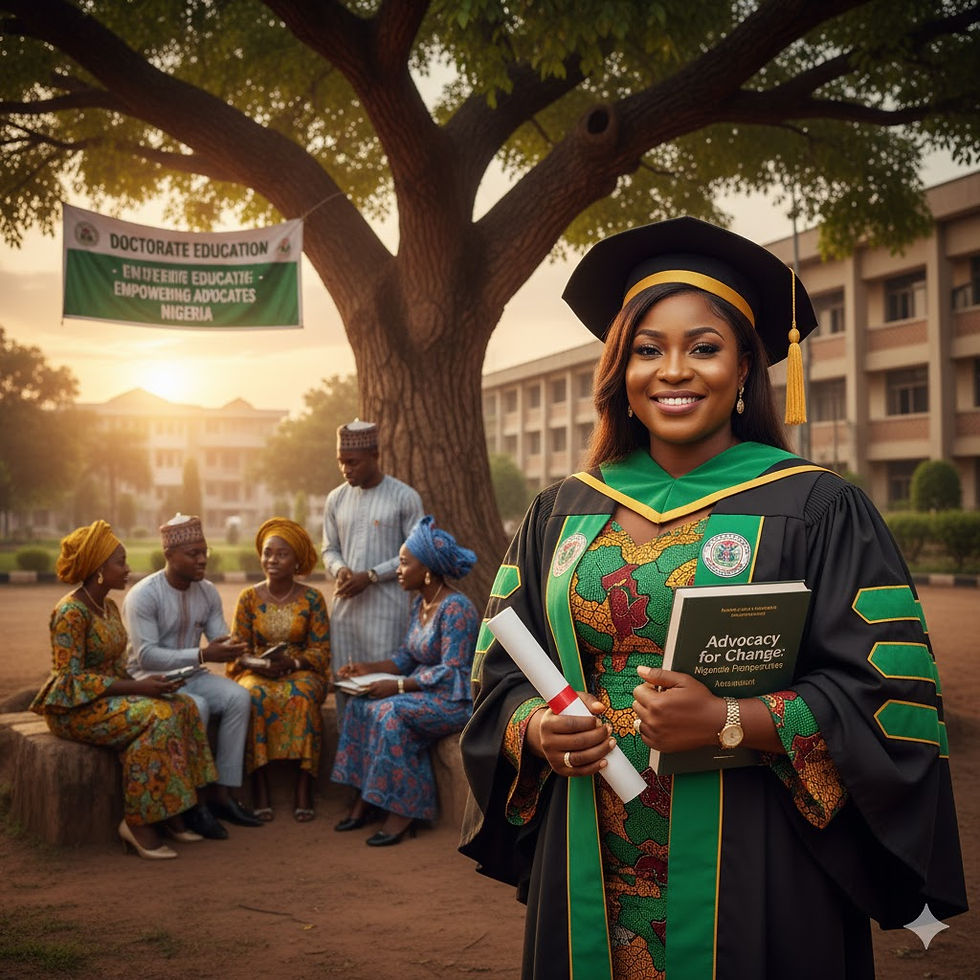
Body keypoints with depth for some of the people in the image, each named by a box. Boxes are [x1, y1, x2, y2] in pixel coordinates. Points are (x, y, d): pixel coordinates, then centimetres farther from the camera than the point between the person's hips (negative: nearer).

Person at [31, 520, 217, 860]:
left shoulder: (109, 607, 12)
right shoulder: (71, 612, -17)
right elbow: (71, 678, -22)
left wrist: (144, 683, -5)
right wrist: (137, 687, -24)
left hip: (111, 697, 9)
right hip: (75, 707, -8)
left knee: (182, 706, -13)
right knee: (156, 717, -29)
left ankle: (168, 813, -11)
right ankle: (136, 822, -21)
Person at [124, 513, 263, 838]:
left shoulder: (207, 592, 5)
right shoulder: (143, 595, -15)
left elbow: (221, 641, 4)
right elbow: (146, 655, -22)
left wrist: (229, 648, -23)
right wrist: (202, 655, -29)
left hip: (192, 676, 6)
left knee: (238, 696, -20)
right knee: (196, 707, -33)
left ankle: (221, 793, -15)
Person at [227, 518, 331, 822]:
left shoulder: (312, 598, 2)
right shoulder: (249, 597, 5)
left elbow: (320, 651, 0)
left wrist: (291, 663, -19)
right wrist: (259, 665, -17)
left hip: (301, 671, -1)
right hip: (256, 673, 1)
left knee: (302, 696, -35)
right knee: (254, 696, -34)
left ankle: (303, 786, -31)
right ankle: (260, 786, -29)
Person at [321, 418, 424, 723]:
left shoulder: (404, 498, -3)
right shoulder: (336, 499, 12)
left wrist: (370, 576, -13)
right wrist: (339, 569, -4)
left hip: (385, 607, -5)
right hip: (344, 605, 5)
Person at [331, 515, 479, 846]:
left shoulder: (456, 608, -19)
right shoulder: (420, 603, 10)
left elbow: (450, 671, -23)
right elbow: (407, 656, 14)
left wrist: (398, 685, -25)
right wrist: (370, 668, 1)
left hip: (456, 698, -9)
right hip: (426, 692, 9)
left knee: (391, 711, -28)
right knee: (362, 705, -8)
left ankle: (403, 809, -17)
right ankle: (366, 798, -5)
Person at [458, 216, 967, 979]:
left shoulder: (816, 508, -5)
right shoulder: (561, 514, 6)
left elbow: (888, 696, -9)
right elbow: (501, 674, 10)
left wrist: (729, 723, -21)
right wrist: (537, 731, -12)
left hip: (752, 884, -3)